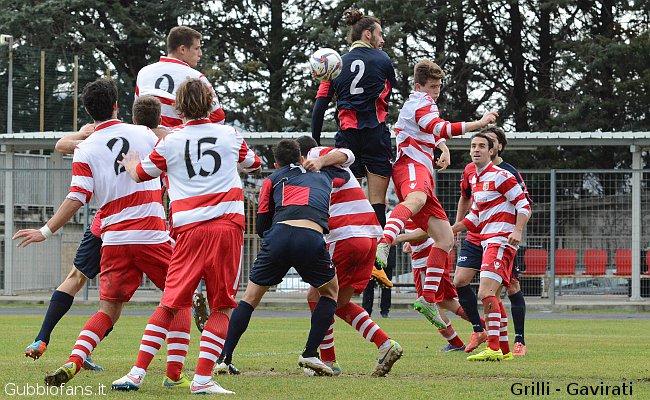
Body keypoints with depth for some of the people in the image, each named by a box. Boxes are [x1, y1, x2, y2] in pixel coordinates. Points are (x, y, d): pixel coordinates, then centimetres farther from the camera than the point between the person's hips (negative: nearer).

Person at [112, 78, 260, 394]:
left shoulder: (170, 143, 5)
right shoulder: (230, 135, 9)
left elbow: (140, 174, 21)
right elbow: (253, 163, 30)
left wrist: (130, 163, 43)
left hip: (190, 231, 0)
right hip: (227, 226, 0)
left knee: (170, 304, 7)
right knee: (222, 306, 4)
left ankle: (138, 373, 3)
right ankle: (203, 378, -7)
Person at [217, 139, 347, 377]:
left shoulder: (272, 180, 25)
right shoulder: (322, 175, 31)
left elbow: (261, 227, 22)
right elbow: (345, 174, 56)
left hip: (279, 234, 0)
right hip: (312, 238, 0)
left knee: (251, 297, 17)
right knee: (330, 292, 25)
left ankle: (224, 359, 11)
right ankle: (310, 354, 14)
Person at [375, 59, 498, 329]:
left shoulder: (424, 102, 31)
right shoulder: (421, 102, -1)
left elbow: (434, 133, 53)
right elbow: (439, 128, -22)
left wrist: (443, 148, 32)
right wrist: (478, 124, -26)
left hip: (423, 173, 10)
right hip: (410, 165, -10)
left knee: (445, 238, 7)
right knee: (416, 199, -45)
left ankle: (427, 300, 4)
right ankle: (382, 246, -72)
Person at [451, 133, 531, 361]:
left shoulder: (500, 176, -9)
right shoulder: (474, 179, 18)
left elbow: (524, 205, -10)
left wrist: (517, 231, -23)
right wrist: (451, 230, 25)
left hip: (501, 240, -10)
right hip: (488, 242, 10)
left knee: (486, 293, -20)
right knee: (492, 297, 12)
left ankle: (493, 349, -24)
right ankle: (505, 350, 18)